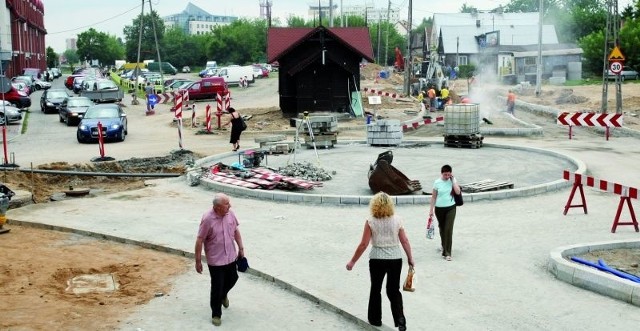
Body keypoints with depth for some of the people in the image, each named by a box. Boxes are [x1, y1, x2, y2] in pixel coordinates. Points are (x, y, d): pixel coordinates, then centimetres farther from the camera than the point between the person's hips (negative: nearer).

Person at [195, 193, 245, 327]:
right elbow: (200, 241, -18)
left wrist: (241, 248, 11)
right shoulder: (208, 219, -25)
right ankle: (216, 314, 22)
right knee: (216, 288, 3)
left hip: (231, 256, 6)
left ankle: (223, 294, 55)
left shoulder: (230, 213, -8)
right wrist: (198, 261, -14)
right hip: (215, 260, -6)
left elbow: (236, 231, 9)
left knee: (232, 279, 23)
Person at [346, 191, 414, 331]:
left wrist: (352, 261, 0)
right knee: (394, 290, 13)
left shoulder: (371, 222, -10)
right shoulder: (397, 220, -4)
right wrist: (410, 258, 11)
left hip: (377, 259, -2)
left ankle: (375, 319, 26)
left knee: (375, 289, 17)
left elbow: (363, 244, -9)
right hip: (395, 258, 2)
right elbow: (405, 241, -1)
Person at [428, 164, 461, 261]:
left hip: (451, 208, -1)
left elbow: (458, 192, -13)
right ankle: (443, 245, 42)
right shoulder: (437, 182, -4)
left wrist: (453, 180, -13)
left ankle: (447, 253, -10)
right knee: (442, 228, 15)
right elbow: (433, 197, 0)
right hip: (439, 209, 1)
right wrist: (431, 210, 0)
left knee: (449, 229, -10)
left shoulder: (453, 180, -1)